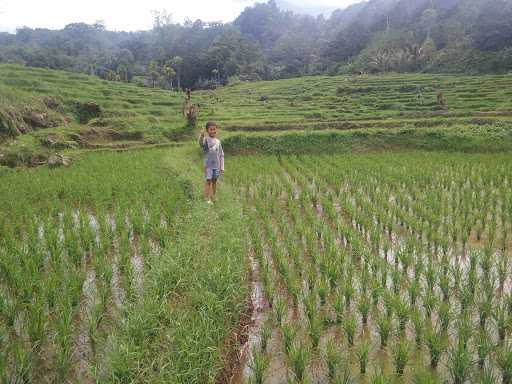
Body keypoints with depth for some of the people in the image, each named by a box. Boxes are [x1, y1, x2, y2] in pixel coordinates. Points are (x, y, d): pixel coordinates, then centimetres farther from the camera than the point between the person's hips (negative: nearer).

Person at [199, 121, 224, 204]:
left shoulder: (218, 141, 7)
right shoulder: (206, 140, -5)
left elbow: (221, 155, 10)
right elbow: (201, 143, -30)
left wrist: (222, 167, 7)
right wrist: (202, 135, -51)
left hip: (217, 165, 4)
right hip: (208, 165, -4)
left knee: (214, 181, 11)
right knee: (208, 181, -7)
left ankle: (213, 198, 23)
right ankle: (208, 199, -5)